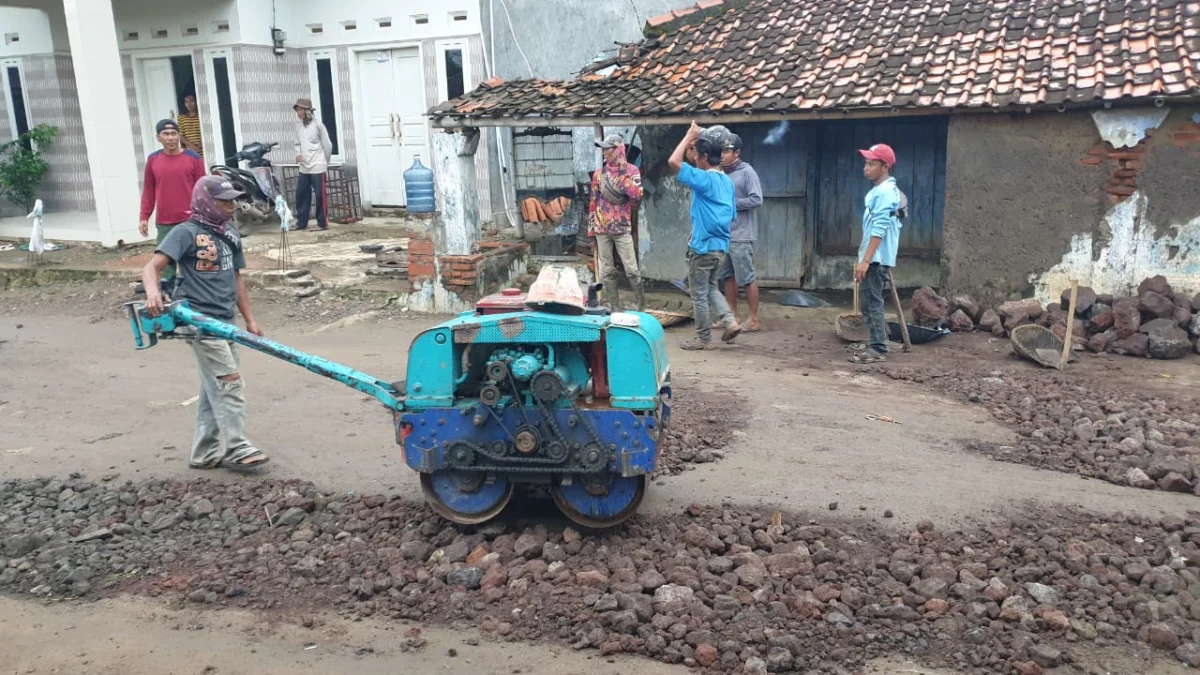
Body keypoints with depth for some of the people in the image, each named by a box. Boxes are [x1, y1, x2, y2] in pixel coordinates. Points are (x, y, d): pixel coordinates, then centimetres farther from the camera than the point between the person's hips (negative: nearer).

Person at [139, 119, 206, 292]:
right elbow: (148, 191, 11)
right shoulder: (153, 160, 6)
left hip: (190, 221, -2)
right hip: (163, 223, 2)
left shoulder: (193, 158, -1)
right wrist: (144, 217, 8)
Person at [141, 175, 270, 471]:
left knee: (215, 389, 12)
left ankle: (205, 453, 22)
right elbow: (152, 267, -18)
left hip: (227, 321, 8)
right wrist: (152, 292, -39)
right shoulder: (186, 232, -10)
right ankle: (237, 449, -1)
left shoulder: (231, 235, 12)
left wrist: (249, 320, 17)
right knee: (231, 383, -10)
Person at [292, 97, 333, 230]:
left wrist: (325, 163, 5)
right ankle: (301, 223, 16)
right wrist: (298, 154, -3)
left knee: (320, 196, -2)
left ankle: (323, 223, 6)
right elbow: (298, 143, 19)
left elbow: (327, 145, -4)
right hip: (303, 168, 6)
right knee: (301, 195, 8)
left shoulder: (317, 124, -8)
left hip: (317, 167, -6)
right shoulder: (298, 126, 10)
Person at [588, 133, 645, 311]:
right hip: (602, 229, 4)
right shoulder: (599, 173, 8)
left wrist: (624, 176, -15)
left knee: (632, 271, -6)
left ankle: (642, 308, 5)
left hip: (622, 228, -3)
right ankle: (616, 308, 14)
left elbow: (637, 196, -13)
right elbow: (593, 202, 11)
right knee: (607, 272, 5)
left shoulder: (631, 170, -1)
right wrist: (591, 227, 8)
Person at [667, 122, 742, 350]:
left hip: (703, 247, -8)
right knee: (711, 287, 23)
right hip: (721, 246, 8)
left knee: (699, 294, 4)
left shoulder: (704, 178, -16)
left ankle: (704, 339, 12)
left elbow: (673, 162, -24)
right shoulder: (727, 181, 10)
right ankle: (730, 321, 8)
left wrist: (689, 137, -13)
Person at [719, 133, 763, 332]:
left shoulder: (747, 172, -9)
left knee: (746, 278, -2)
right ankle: (731, 315, 23)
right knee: (728, 276, 13)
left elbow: (757, 199, -17)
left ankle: (754, 319, 5)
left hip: (741, 237, -7)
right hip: (724, 235, 7)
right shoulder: (723, 173, 11)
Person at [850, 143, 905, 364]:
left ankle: (878, 349, -4)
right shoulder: (879, 191, 16)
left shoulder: (885, 192, -15)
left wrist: (865, 260, -24)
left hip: (876, 259, -10)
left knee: (871, 304, -7)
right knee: (870, 303, 14)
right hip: (874, 258, 10)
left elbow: (879, 230, -22)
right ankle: (876, 345, 22)